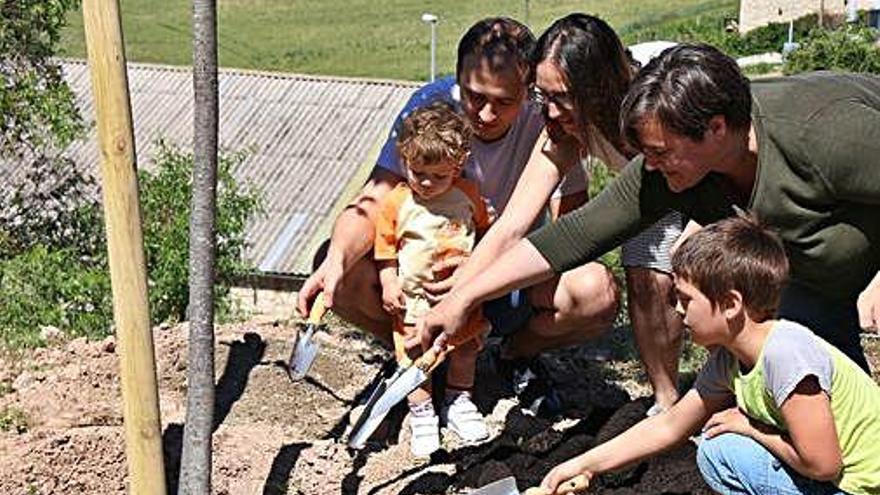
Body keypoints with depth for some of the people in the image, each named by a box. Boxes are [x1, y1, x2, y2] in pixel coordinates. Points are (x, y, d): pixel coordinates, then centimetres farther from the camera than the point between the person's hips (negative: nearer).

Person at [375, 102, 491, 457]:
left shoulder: (468, 195, -4)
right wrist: (389, 284, -9)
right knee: (416, 356, 3)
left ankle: (459, 401, 36)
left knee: (465, 348, 15)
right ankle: (422, 414, 18)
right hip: (415, 297, -2)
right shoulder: (396, 202, -11)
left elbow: (484, 231, 11)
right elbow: (385, 248, -2)